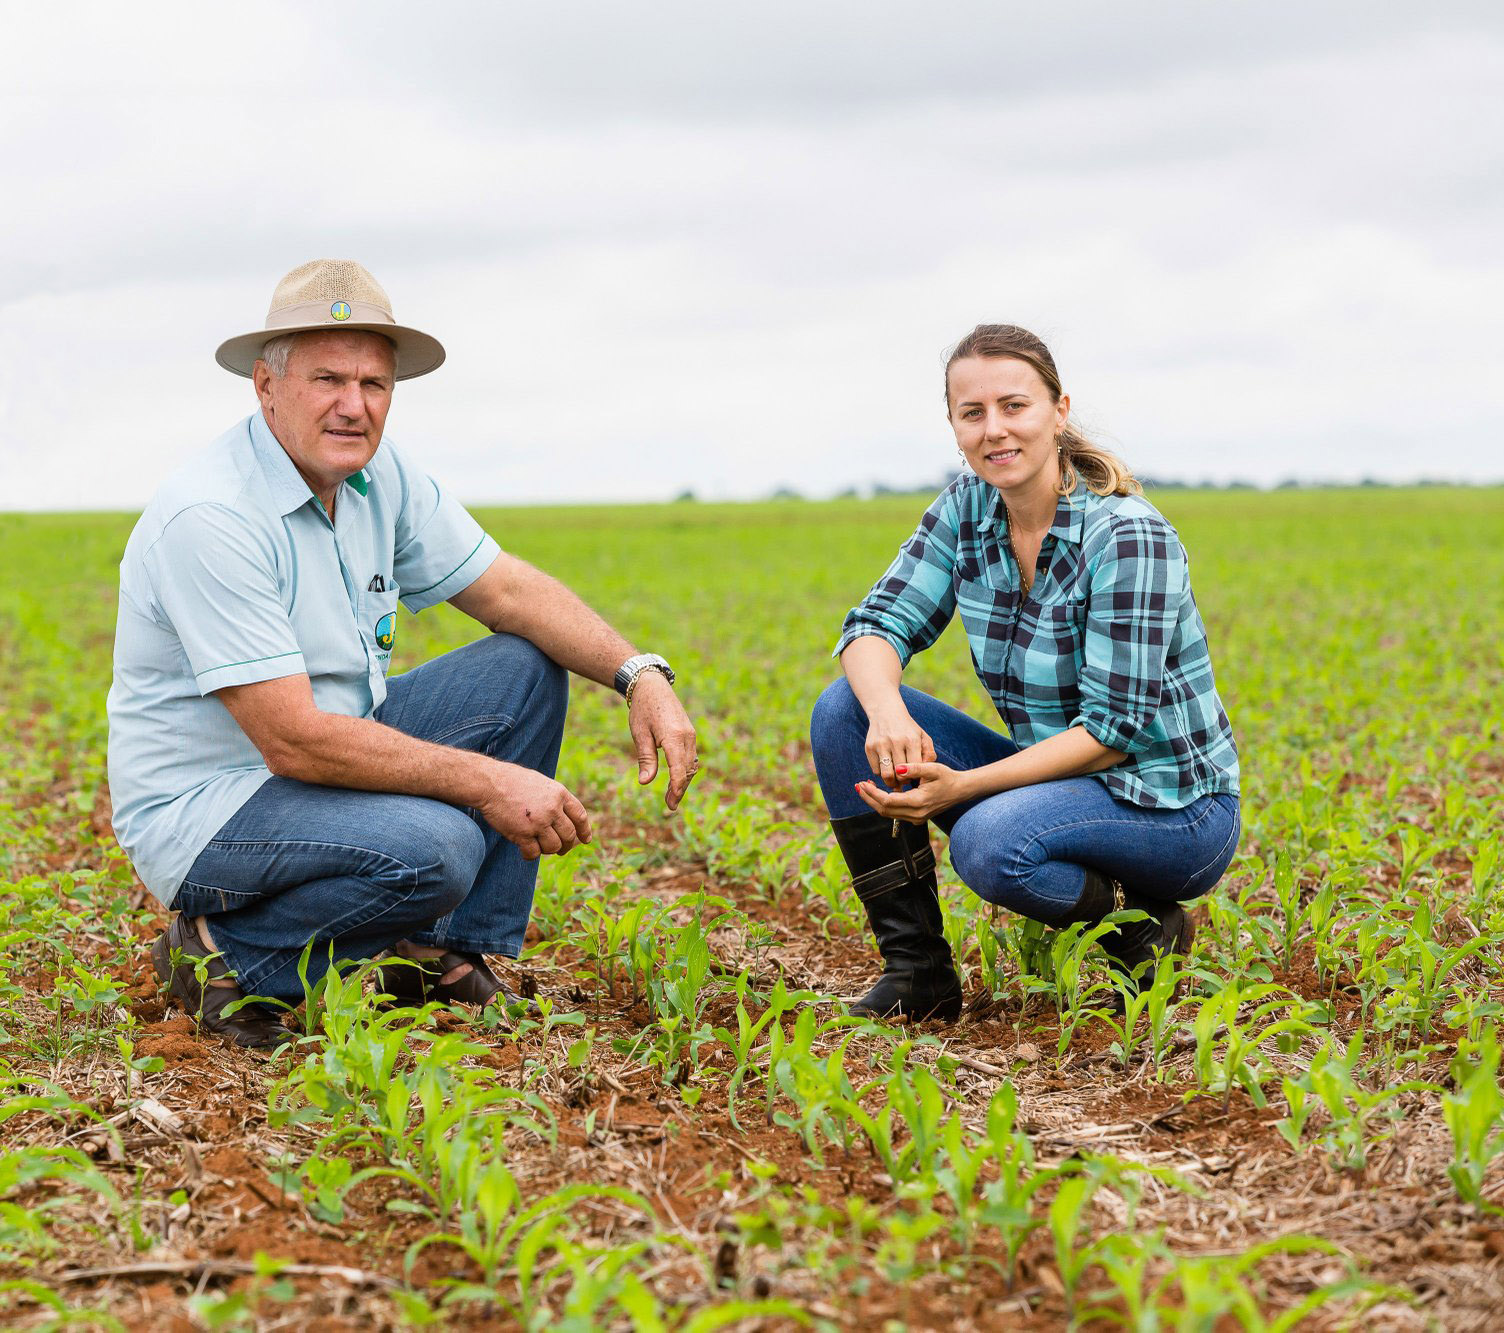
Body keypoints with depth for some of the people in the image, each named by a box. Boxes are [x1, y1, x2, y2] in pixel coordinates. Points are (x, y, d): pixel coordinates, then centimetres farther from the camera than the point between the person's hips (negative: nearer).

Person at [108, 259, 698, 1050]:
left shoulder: (382, 479, 1)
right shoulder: (208, 519, -26)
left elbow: (508, 591, 7)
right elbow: (292, 740, -28)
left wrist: (641, 675, -10)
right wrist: (486, 782, -26)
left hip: (327, 763, 9)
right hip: (201, 808, -9)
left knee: (526, 667, 1)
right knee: (432, 847, -32)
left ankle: (445, 956, 4)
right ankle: (230, 956, -6)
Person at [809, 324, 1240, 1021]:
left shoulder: (1126, 537, -22)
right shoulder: (968, 507, -2)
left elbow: (1113, 729, -23)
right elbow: (878, 622, -4)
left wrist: (963, 786, -30)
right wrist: (888, 712, -28)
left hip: (1170, 808, -7)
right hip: (1049, 775, 7)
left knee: (989, 841, -37)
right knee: (845, 709, -10)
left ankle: (1142, 930, -6)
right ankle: (916, 969, -5)